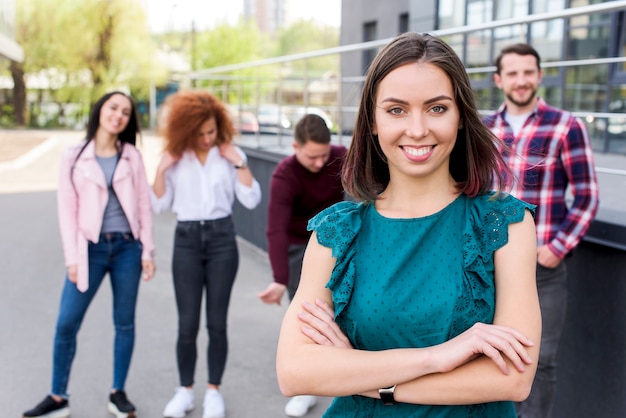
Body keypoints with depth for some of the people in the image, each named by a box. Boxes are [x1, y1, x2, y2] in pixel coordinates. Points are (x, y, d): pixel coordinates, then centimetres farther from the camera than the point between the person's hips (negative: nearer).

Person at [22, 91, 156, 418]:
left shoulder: (131, 156, 5)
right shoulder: (74, 157, 0)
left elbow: (143, 204, 5)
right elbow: (67, 209, -2)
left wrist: (147, 250, 0)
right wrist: (72, 258, -7)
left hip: (127, 246, 1)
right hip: (91, 248, -1)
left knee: (125, 323, 7)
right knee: (66, 323, -2)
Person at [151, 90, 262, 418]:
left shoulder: (230, 154, 1)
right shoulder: (174, 157, 3)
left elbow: (251, 201, -4)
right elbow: (159, 206, 1)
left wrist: (240, 164, -12)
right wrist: (161, 170, -10)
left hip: (222, 239, 0)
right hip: (186, 240, 1)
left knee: (217, 322, 4)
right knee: (187, 323, 0)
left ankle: (213, 390, 18)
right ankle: (185, 390, 16)